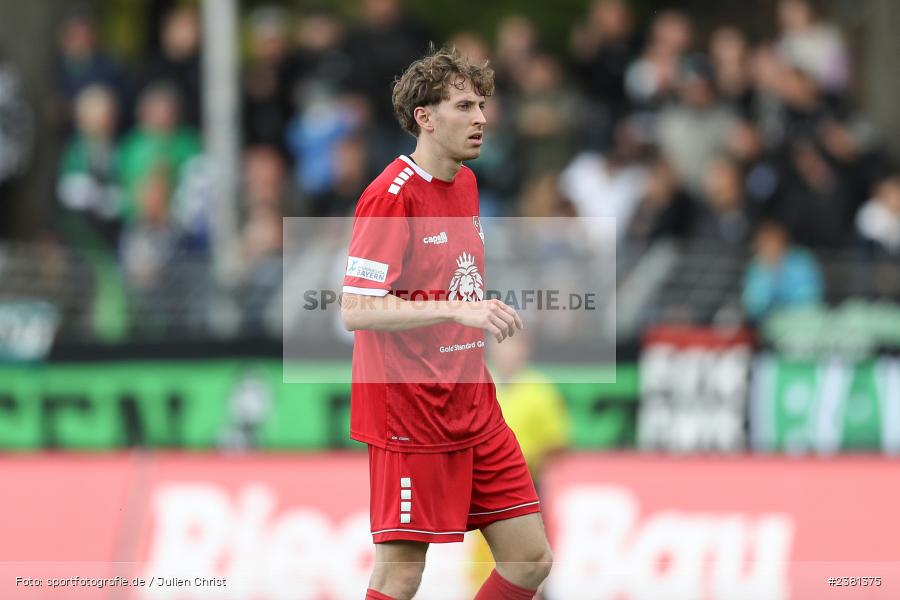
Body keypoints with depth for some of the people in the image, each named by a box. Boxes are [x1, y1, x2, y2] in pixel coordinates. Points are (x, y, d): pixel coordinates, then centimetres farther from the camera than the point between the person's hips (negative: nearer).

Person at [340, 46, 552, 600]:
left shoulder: (466, 183, 12)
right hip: (410, 416, -8)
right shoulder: (391, 195, -15)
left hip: (476, 410, 8)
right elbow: (356, 309, -22)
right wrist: (459, 309, -30)